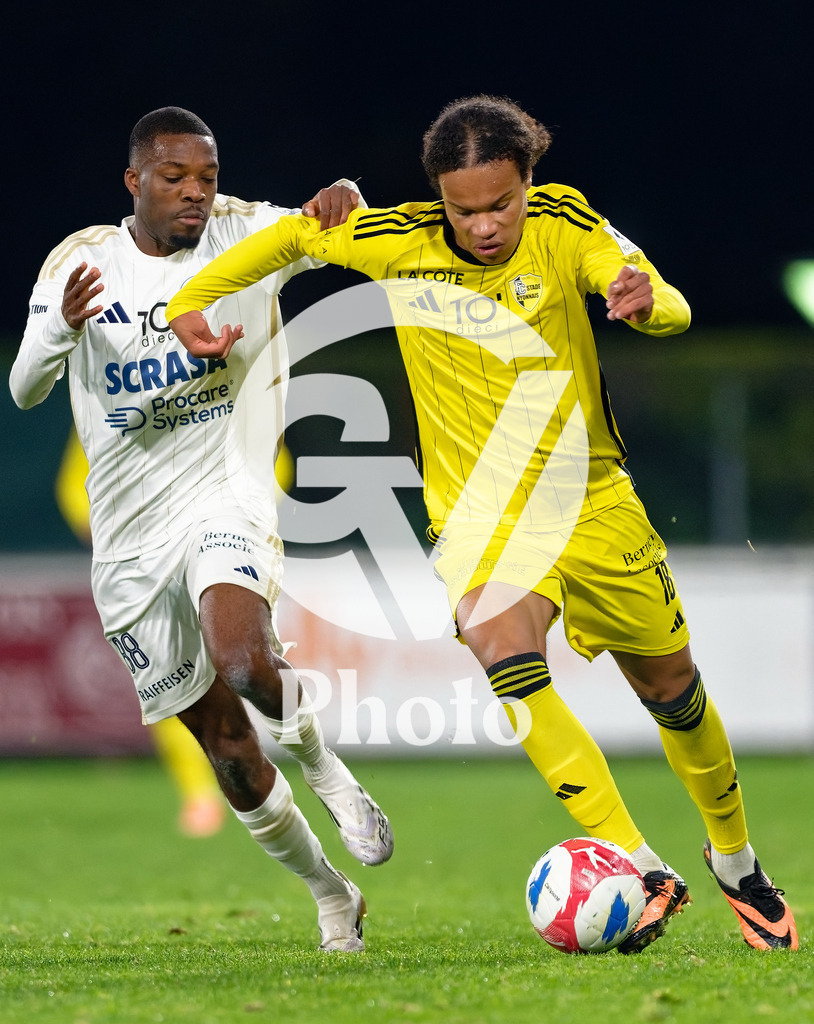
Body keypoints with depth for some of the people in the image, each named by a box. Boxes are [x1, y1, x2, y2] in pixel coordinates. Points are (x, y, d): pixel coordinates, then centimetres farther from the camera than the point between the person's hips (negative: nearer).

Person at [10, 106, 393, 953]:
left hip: (224, 495, -2)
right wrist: (65, 325, -32)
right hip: (130, 532, 2)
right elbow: (24, 389, -10)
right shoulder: (82, 260, -1)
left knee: (240, 658, -34)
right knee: (225, 743, 6)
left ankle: (323, 767, -3)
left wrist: (342, 202, -36)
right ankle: (329, 895, 27)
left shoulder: (243, 234, -2)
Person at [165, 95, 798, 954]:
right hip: (482, 508, -1)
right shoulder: (400, 242, -9)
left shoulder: (563, 225, -9)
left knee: (672, 688, 11)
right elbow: (293, 235, 7)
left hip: (591, 497, 1)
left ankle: (736, 862, 37)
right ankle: (637, 868, -34)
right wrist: (190, 302, 4)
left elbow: (673, 311, -20)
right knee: (508, 659, -30)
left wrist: (645, 300, -43)